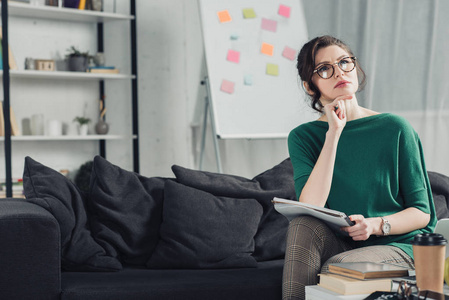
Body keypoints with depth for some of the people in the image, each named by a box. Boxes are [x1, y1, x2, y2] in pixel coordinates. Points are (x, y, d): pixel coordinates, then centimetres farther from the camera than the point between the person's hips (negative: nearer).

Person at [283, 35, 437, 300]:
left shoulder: (395, 128, -4)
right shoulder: (303, 137, 1)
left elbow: (422, 213, -1)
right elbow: (310, 207, -17)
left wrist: (376, 225, -22)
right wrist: (334, 133, -18)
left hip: (397, 246, -2)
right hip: (337, 245, 3)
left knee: (335, 268, -31)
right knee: (303, 225, -27)